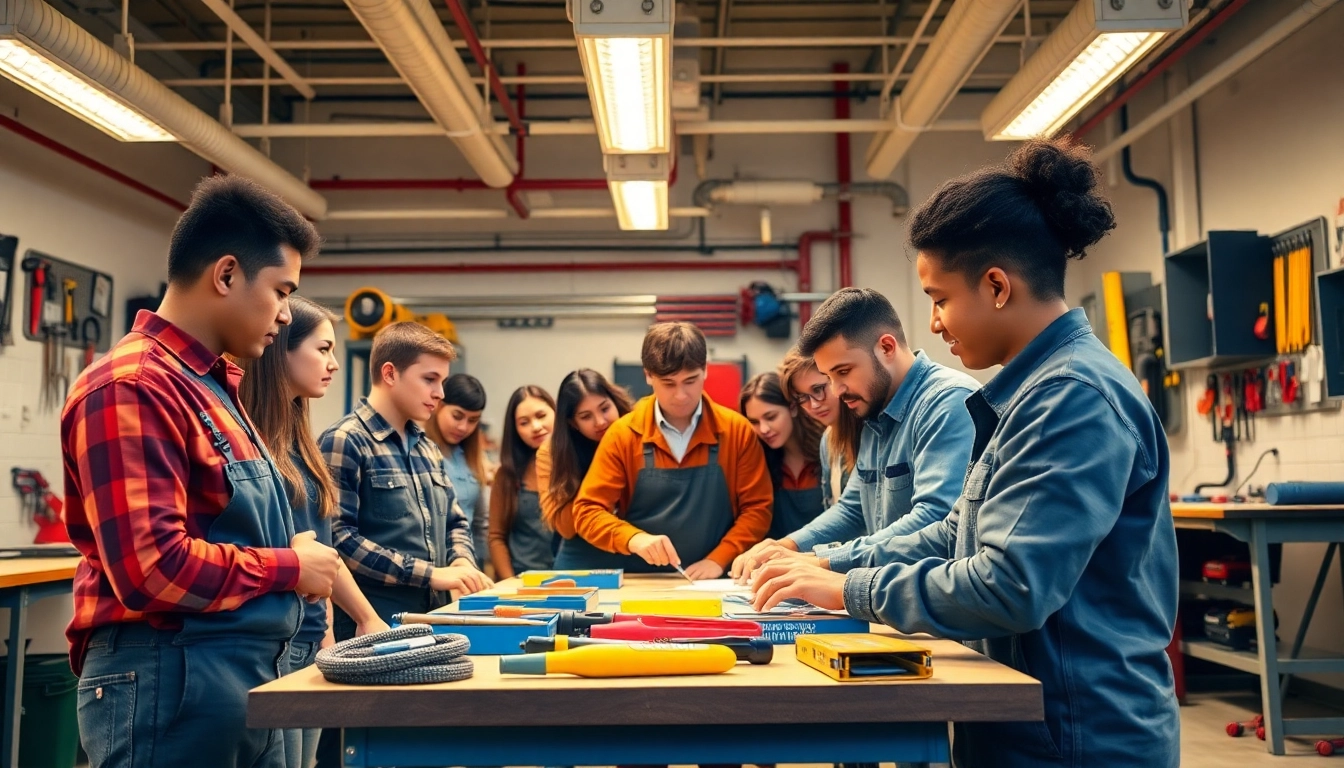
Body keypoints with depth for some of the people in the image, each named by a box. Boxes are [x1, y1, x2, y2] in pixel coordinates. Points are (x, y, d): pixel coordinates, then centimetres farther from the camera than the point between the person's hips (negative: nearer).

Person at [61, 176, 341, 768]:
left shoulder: (211, 384, 15)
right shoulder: (134, 386, -16)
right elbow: (153, 566, -24)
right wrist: (291, 567, -12)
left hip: (245, 675, 9)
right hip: (169, 680, -9)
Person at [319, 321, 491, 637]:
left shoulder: (427, 447, 14)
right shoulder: (345, 442, -11)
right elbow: (338, 536, -20)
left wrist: (463, 562, -2)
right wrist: (430, 573, -19)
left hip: (433, 620, 8)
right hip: (374, 628, -7)